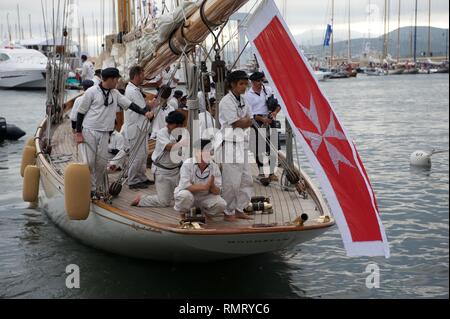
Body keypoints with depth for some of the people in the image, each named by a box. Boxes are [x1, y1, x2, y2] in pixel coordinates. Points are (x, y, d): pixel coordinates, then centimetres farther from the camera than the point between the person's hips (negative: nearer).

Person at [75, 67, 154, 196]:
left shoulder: (115, 93, 9)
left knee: (102, 162, 2)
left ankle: (96, 188, 14)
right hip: (90, 131, -5)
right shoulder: (92, 92, -7)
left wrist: (145, 112, -7)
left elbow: (129, 104, 8)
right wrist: (78, 133, -7)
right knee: (90, 162, -5)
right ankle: (90, 189, 6)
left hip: (104, 132, 5)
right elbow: (81, 112, -4)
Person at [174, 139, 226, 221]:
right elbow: (185, 186, -27)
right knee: (185, 195, -37)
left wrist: (212, 186, -33)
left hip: (205, 197, 3)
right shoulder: (188, 164, -18)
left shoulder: (214, 167, -8)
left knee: (221, 204, -21)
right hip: (188, 193, -3)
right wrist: (205, 187, -30)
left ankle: (206, 212, 14)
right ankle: (182, 215, -3)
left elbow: (218, 192, -10)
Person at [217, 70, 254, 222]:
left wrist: (242, 122, -8)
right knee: (231, 181, -6)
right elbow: (238, 123, -14)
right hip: (229, 145, -9)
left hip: (242, 144, 9)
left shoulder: (243, 100, 14)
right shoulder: (226, 102, -12)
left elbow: (250, 122, 11)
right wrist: (246, 120, 4)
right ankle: (228, 212, 7)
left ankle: (239, 209, 22)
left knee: (246, 180, 11)